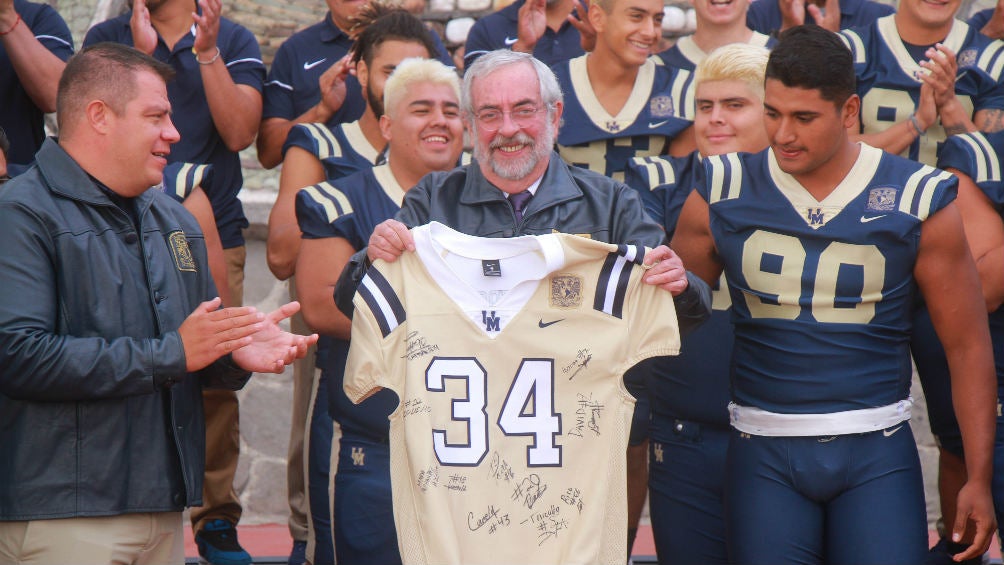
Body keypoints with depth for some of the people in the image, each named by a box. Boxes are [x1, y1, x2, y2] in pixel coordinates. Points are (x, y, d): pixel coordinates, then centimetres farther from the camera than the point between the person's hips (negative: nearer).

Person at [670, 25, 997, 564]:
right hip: (763, 455, 1)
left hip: (876, 453, -1)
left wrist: (978, 480, -1)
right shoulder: (722, 194, 1)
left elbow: (968, 345, 3)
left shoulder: (917, 200, -2)